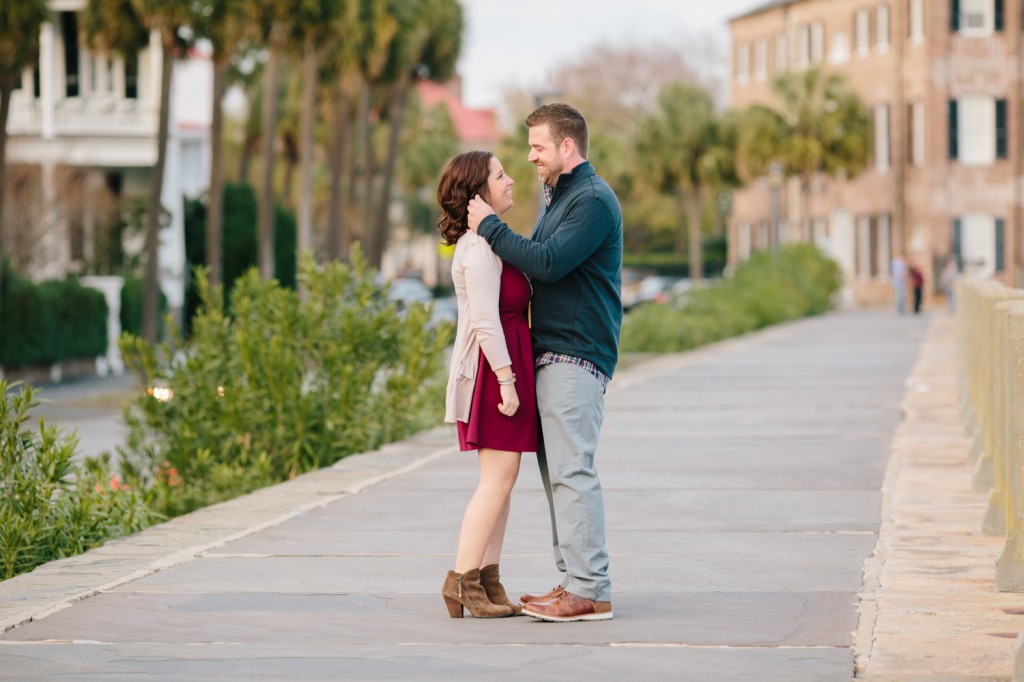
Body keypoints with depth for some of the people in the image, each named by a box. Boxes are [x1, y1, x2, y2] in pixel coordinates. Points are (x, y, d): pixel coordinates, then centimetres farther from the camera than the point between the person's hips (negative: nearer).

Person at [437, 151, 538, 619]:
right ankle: (461, 579, -8)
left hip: (502, 364, 10)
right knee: (499, 477, -10)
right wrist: (506, 378, -21)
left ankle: (487, 581, 11)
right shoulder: (481, 246, -15)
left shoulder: (485, 240, 18)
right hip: (492, 366, -10)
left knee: (500, 478, 10)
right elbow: (484, 319, -21)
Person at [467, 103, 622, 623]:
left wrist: (489, 227, -14)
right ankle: (572, 579, 13)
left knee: (572, 471, -11)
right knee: (555, 468, 9)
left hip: (576, 356, -10)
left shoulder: (593, 200, -11)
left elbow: (548, 263, -21)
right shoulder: (558, 197, 21)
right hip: (549, 353, 10)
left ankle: (590, 590, -11)